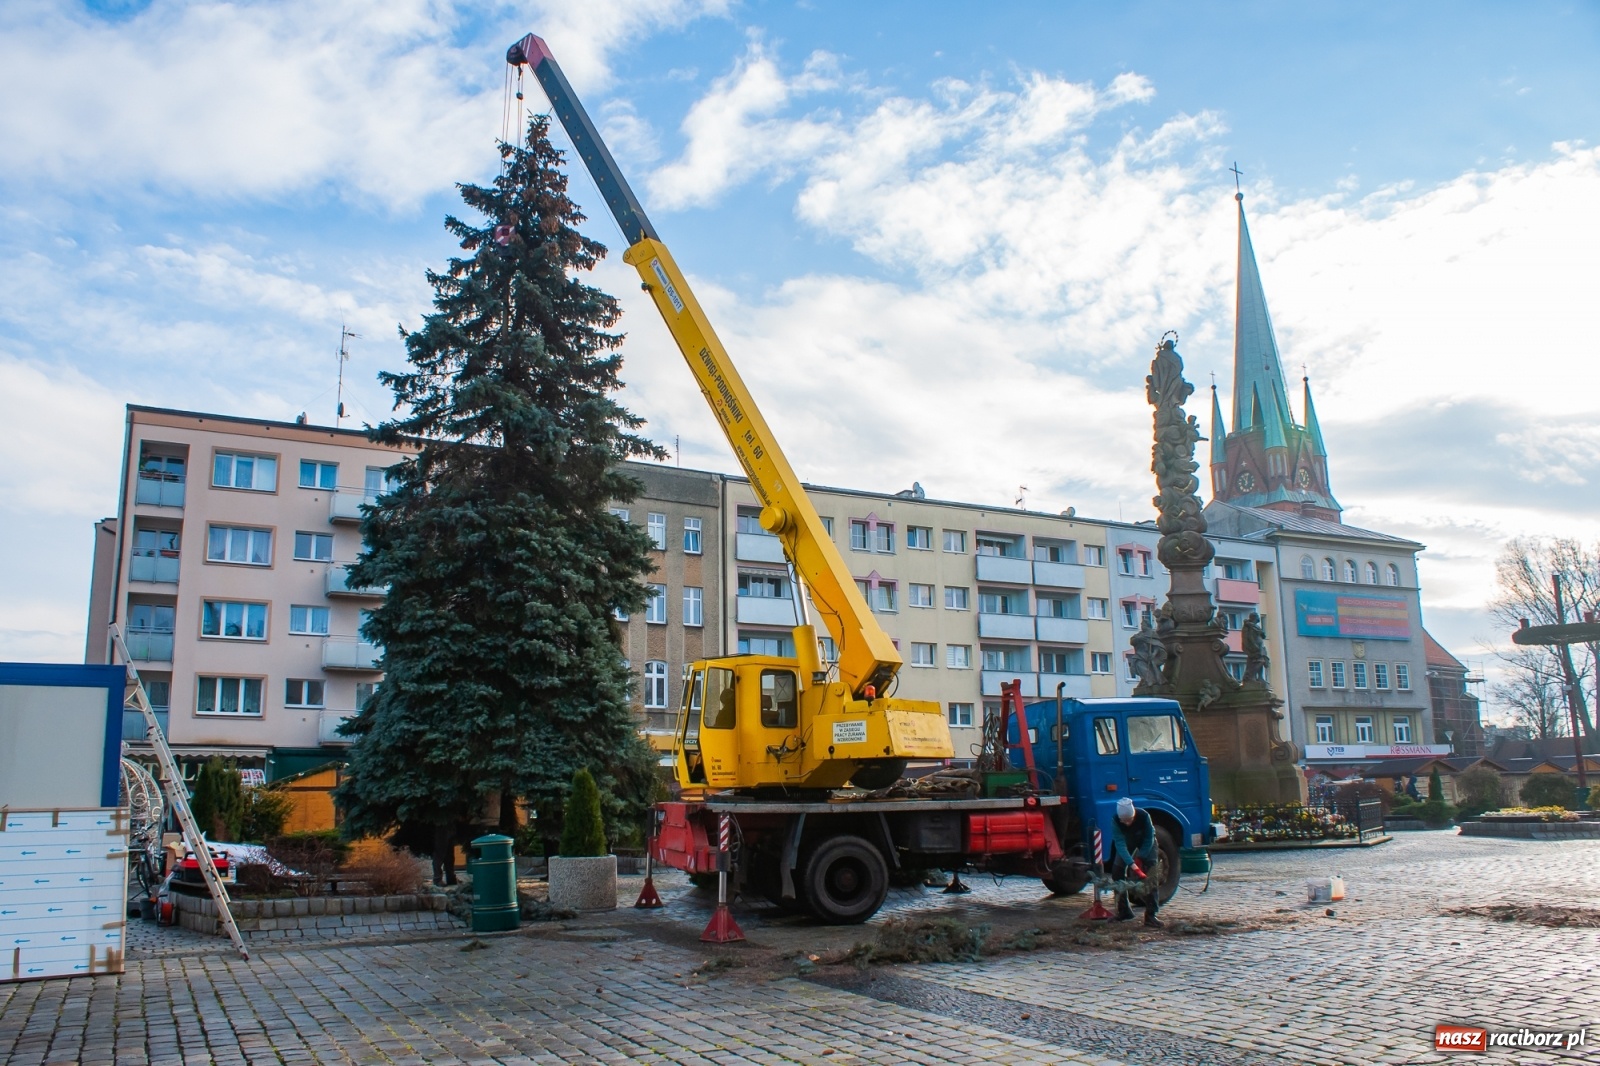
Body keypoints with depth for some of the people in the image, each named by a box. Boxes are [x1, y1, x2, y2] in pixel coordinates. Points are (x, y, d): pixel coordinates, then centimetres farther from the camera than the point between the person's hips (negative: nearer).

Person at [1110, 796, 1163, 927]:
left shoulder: (1144, 816, -38)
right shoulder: (1116, 821, -35)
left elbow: (1149, 839, -25)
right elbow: (1120, 844, -37)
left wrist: (1139, 858, -26)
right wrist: (1132, 864, -48)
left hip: (1146, 841, -2)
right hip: (1127, 841, 2)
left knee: (1151, 877, -17)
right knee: (1117, 872, -5)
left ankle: (1150, 915, -18)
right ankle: (1124, 911, 9)